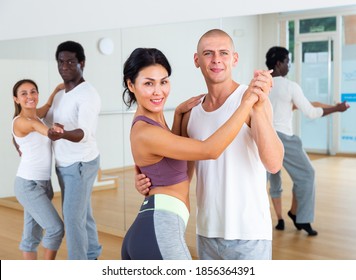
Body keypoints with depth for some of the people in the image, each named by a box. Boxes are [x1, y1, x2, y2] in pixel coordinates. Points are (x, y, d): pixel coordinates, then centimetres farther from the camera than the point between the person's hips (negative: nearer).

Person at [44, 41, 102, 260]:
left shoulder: (88, 94, -18)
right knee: (82, 214, 18)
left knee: (73, 217, -7)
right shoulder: (60, 94, 9)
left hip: (81, 164, -8)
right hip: (64, 165, 8)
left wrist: (62, 134, -51)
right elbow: (45, 121, 23)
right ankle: (91, 257, 33)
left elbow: (84, 133, -32)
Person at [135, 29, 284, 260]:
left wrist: (258, 108, -32)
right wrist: (149, 182, -3)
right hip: (207, 233, 5)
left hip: (248, 234, -5)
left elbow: (274, 163, -22)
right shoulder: (191, 114, 6)